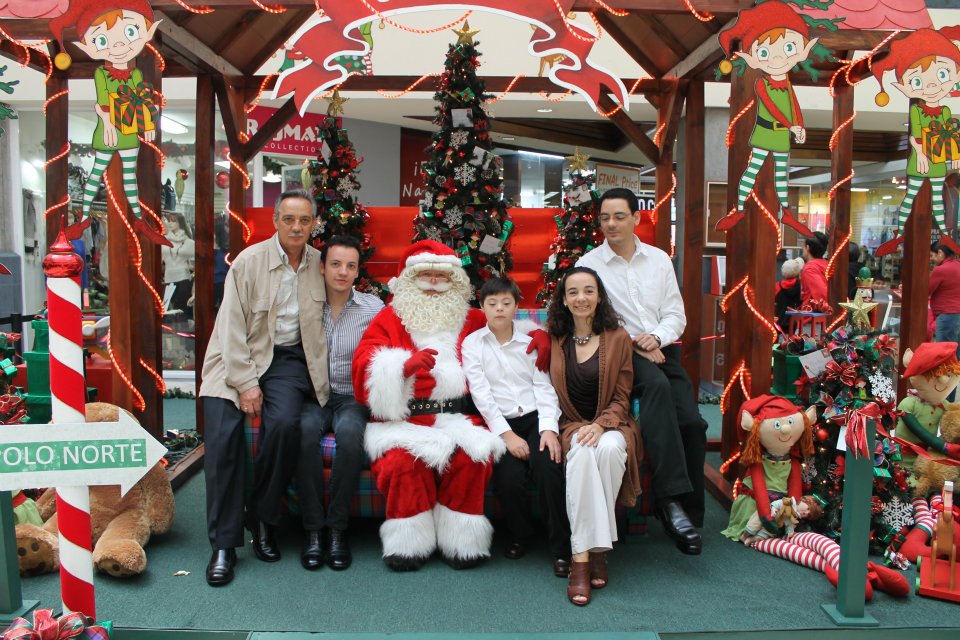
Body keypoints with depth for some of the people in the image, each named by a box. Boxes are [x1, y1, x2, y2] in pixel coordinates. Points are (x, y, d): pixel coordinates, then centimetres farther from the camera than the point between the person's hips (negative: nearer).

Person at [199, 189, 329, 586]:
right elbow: (232, 325, -6)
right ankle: (224, 544, -9)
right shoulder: (249, 261, -3)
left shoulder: (319, 264, 7)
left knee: (285, 424, -26)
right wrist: (245, 382, -14)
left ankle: (263, 520, -3)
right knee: (224, 434, -22)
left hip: (289, 358, 2)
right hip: (240, 356, -1)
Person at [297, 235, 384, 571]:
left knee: (349, 433, -33)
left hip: (352, 397, 0)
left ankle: (338, 528, -19)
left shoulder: (373, 307, 5)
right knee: (304, 431, -32)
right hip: (313, 395, 1)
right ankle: (313, 529, -20)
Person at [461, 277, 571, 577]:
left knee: (549, 467, -27)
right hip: (499, 423, -1)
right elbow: (480, 392, -3)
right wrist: (507, 434, -13)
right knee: (509, 477, -26)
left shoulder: (531, 341, 13)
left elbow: (543, 386, 4)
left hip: (535, 418, 1)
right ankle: (521, 535, 6)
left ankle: (562, 547, -13)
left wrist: (548, 428, -12)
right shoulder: (472, 343, 6)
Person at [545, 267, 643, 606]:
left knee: (608, 448, -36)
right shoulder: (554, 339, 6)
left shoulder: (618, 338, 4)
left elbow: (621, 397, 2)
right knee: (582, 453, -35)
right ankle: (581, 557, -35)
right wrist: (580, 428, -8)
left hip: (612, 424, 0)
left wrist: (601, 425, -17)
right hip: (571, 425, 0)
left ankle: (597, 548, -22)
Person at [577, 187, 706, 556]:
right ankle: (672, 499, -38)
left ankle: (689, 513, -3)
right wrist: (633, 344, -11)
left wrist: (657, 338, -10)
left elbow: (676, 313, 11)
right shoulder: (589, 264, 3)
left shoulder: (659, 260, 13)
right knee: (657, 384, -37)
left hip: (663, 349, 4)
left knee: (691, 422, -17)